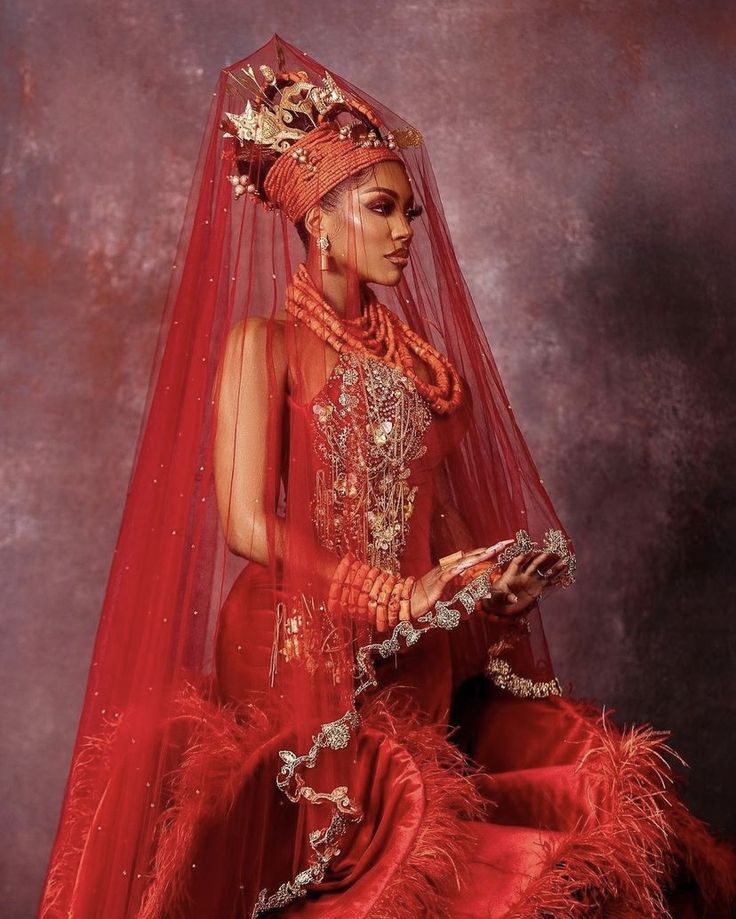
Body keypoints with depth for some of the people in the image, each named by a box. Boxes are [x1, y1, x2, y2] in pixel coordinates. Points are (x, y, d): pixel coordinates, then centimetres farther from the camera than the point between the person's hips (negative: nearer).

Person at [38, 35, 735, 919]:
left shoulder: (407, 346, 16)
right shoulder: (263, 341, -3)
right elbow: (246, 526, -11)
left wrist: (487, 580, -4)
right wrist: (404, 595, -11)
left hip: (419, 665, 6)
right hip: (303, 661, -6)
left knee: (610, 775, -9)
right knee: (423, 845, -24)